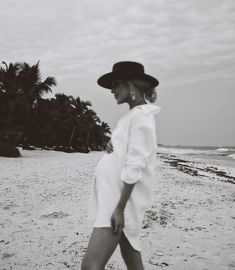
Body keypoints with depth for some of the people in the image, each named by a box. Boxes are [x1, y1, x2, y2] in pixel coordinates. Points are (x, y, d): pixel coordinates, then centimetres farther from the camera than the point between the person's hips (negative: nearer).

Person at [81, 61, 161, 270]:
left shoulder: (141, 115, -13)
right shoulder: (133, 115, 16)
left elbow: (134, 166, -20)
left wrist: (119, 208, -22)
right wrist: (111, 146, 0)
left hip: (122, 200, -9)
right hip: (115, 195, 9)